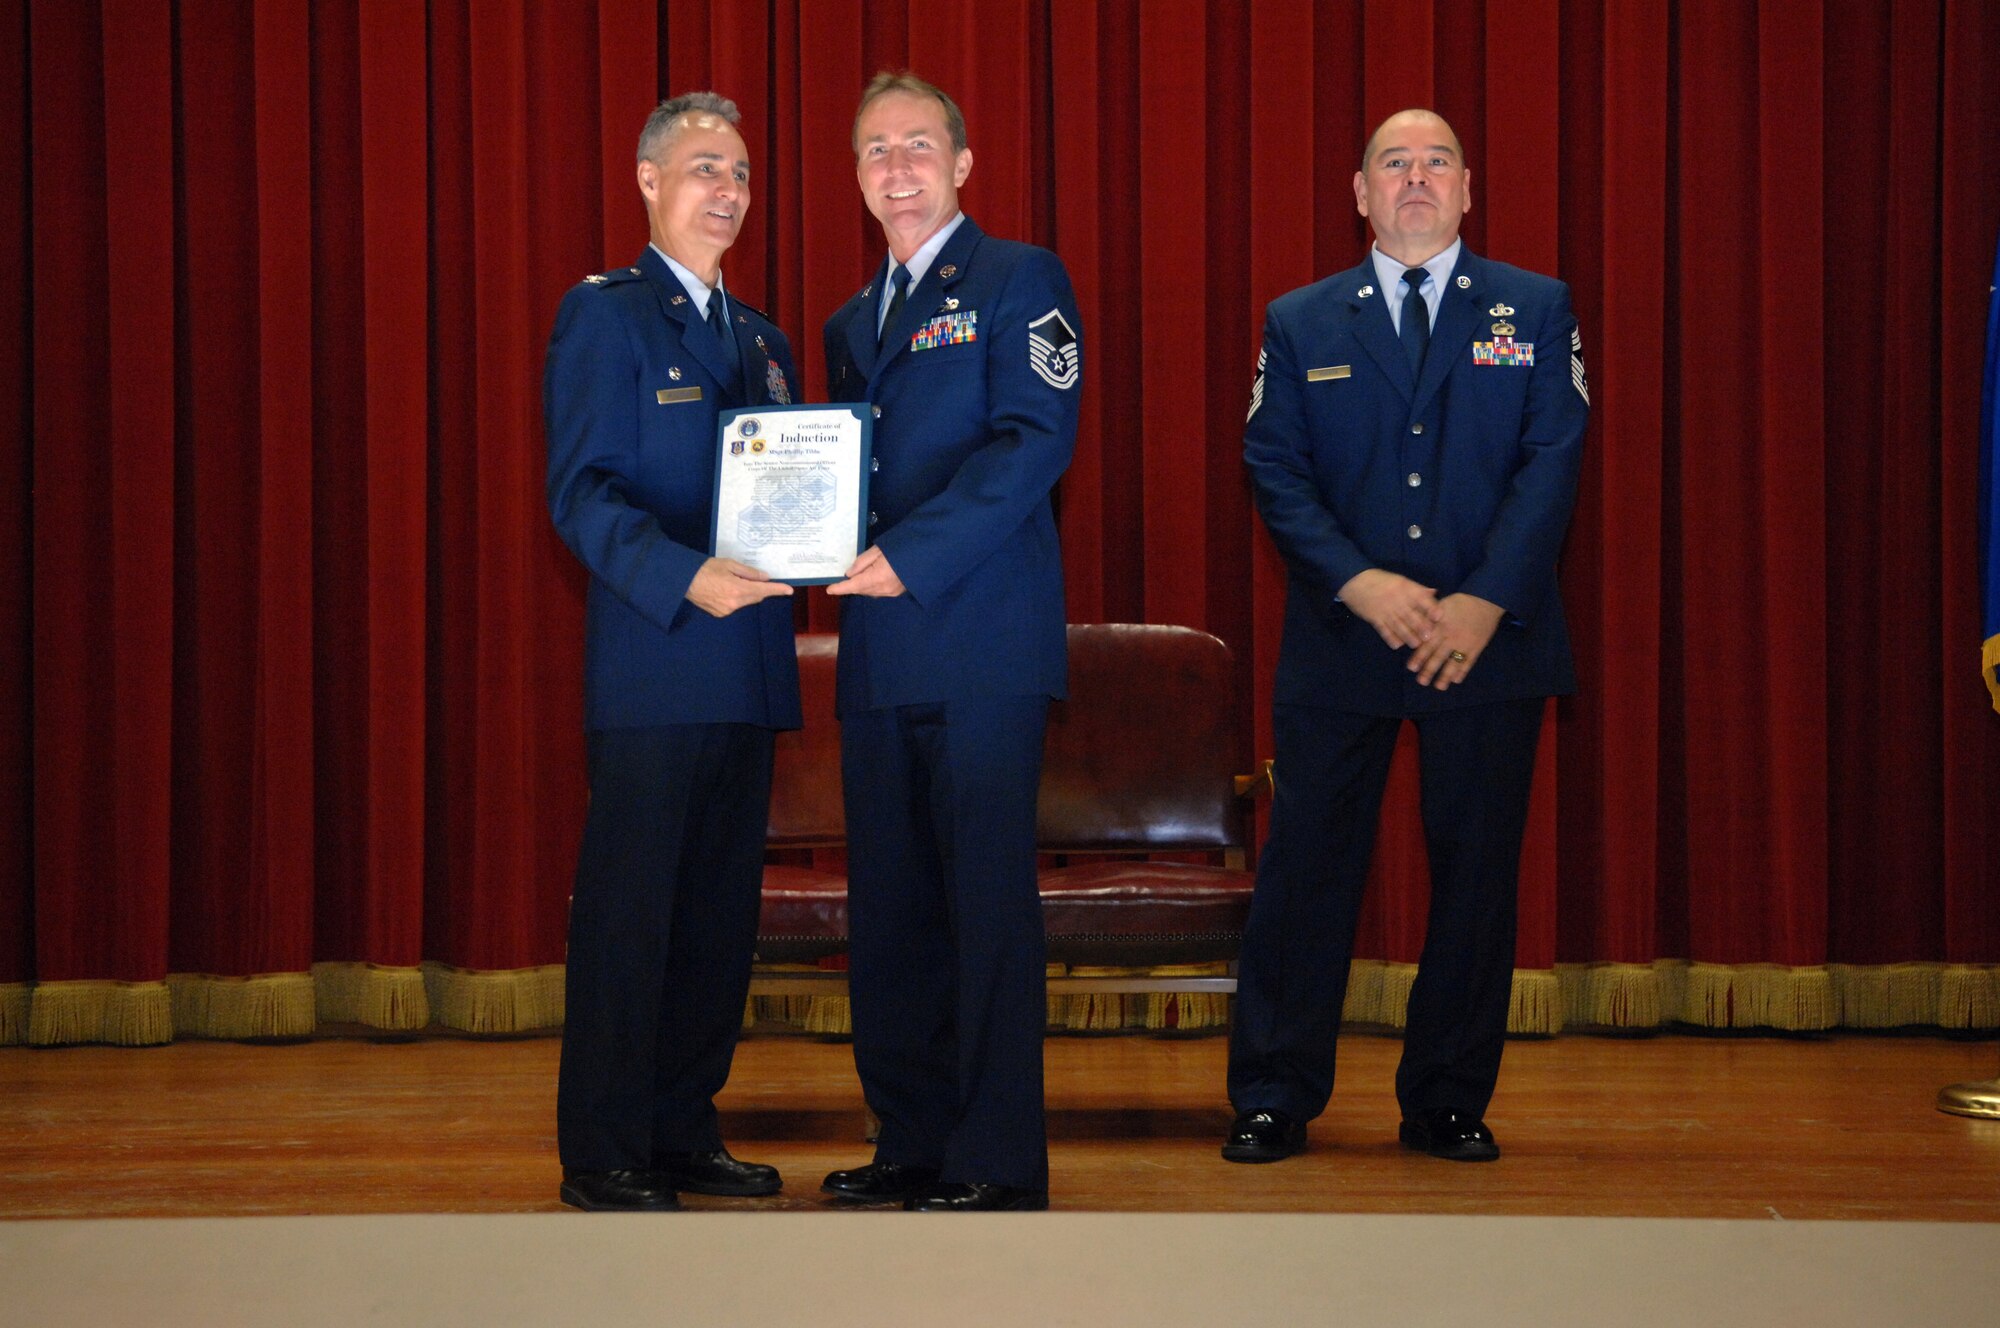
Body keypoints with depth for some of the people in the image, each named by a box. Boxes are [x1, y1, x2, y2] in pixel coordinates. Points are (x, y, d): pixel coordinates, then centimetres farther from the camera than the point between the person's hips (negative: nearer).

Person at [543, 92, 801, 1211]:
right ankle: (603, 1153, 2)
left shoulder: (762, 340, 20)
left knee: (722, 912, 9)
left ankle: (685, 1131, 17)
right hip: (651, 667, -7)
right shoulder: (605, 314, -1)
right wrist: (684, 575, -25)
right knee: (629, 910, -5)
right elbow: (581, 492, -11)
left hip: (748, 668, 7)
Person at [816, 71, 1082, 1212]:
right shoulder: (852, 324, 23)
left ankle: (1001, 1161, -1)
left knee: (989, 900, -6)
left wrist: (910, 554, -19)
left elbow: (1034, 440, -11)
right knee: (889, 905, 8)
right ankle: (915, 1141, 17)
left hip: (983, 645, -7)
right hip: (881, 657, 7)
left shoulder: (1020, 280, 1)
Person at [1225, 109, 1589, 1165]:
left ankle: (1450, 1104, 16)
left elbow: (1551, 460, -1)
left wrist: (1485, 601, -13)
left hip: (1489, 641, 0)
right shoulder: (1300, 322, 10)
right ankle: (1273, 1099, 11)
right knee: (1307, 872, 2)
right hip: (1338, 644, 0)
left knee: (1474, 876, 4)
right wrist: (1359, 583, -13)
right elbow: (1275, 471, 2)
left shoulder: (1534, 310, 7)